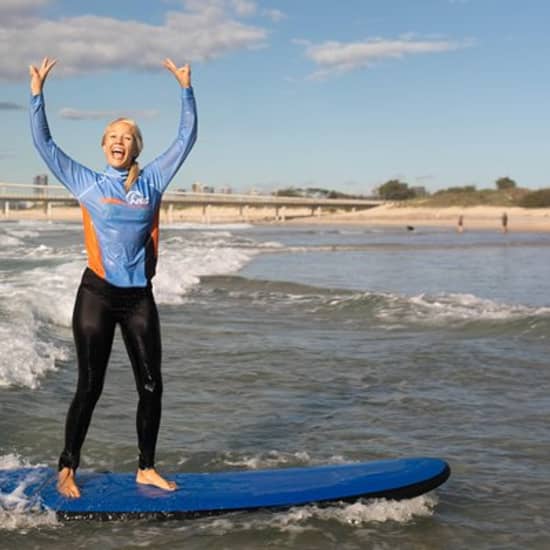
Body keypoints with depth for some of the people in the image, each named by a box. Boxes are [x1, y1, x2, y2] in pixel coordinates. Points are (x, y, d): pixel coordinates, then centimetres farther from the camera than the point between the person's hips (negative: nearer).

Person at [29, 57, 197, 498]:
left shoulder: (152, 181, 7)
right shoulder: (86, 183, 3)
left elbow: (187, 138, 8)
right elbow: (43, 142, 2)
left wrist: (186, 89, 2)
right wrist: (37, 93, -4)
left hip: (139, 297, 3)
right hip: (97, 294, -2)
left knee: (151, 386, 4)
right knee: (90, 386, 1)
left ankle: (146, 468, 18)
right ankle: (68, 470, 14)